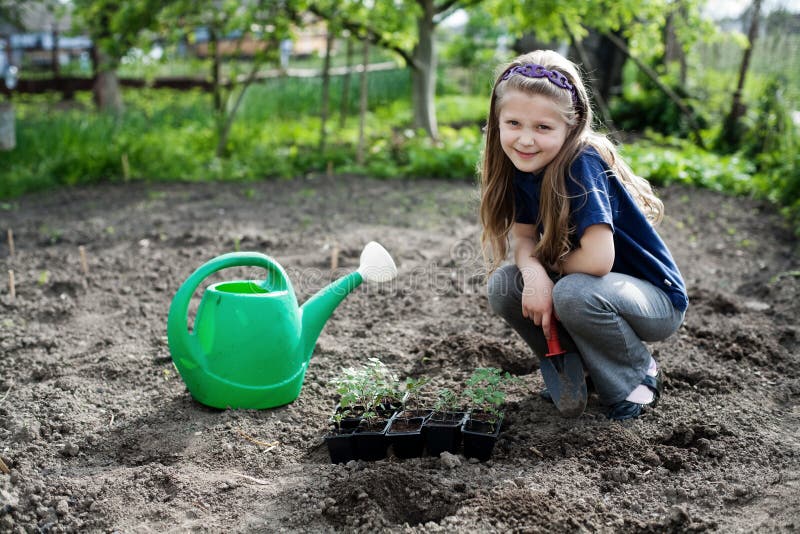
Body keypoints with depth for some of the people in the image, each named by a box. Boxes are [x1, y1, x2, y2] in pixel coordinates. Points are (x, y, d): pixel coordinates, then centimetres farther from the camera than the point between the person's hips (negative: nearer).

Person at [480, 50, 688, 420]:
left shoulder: (582, 164, -28)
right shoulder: (523, 166, -5)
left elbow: (597, 258, -36)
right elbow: (524, 239, -2)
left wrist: (551, 266, -15)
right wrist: (533, 272, -26)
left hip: (656, 299, -7)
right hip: (595, 291, 7)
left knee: (574, 293, -35)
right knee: (502, 284, -11)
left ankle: (638, 375, -5)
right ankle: (574, 366, 10)